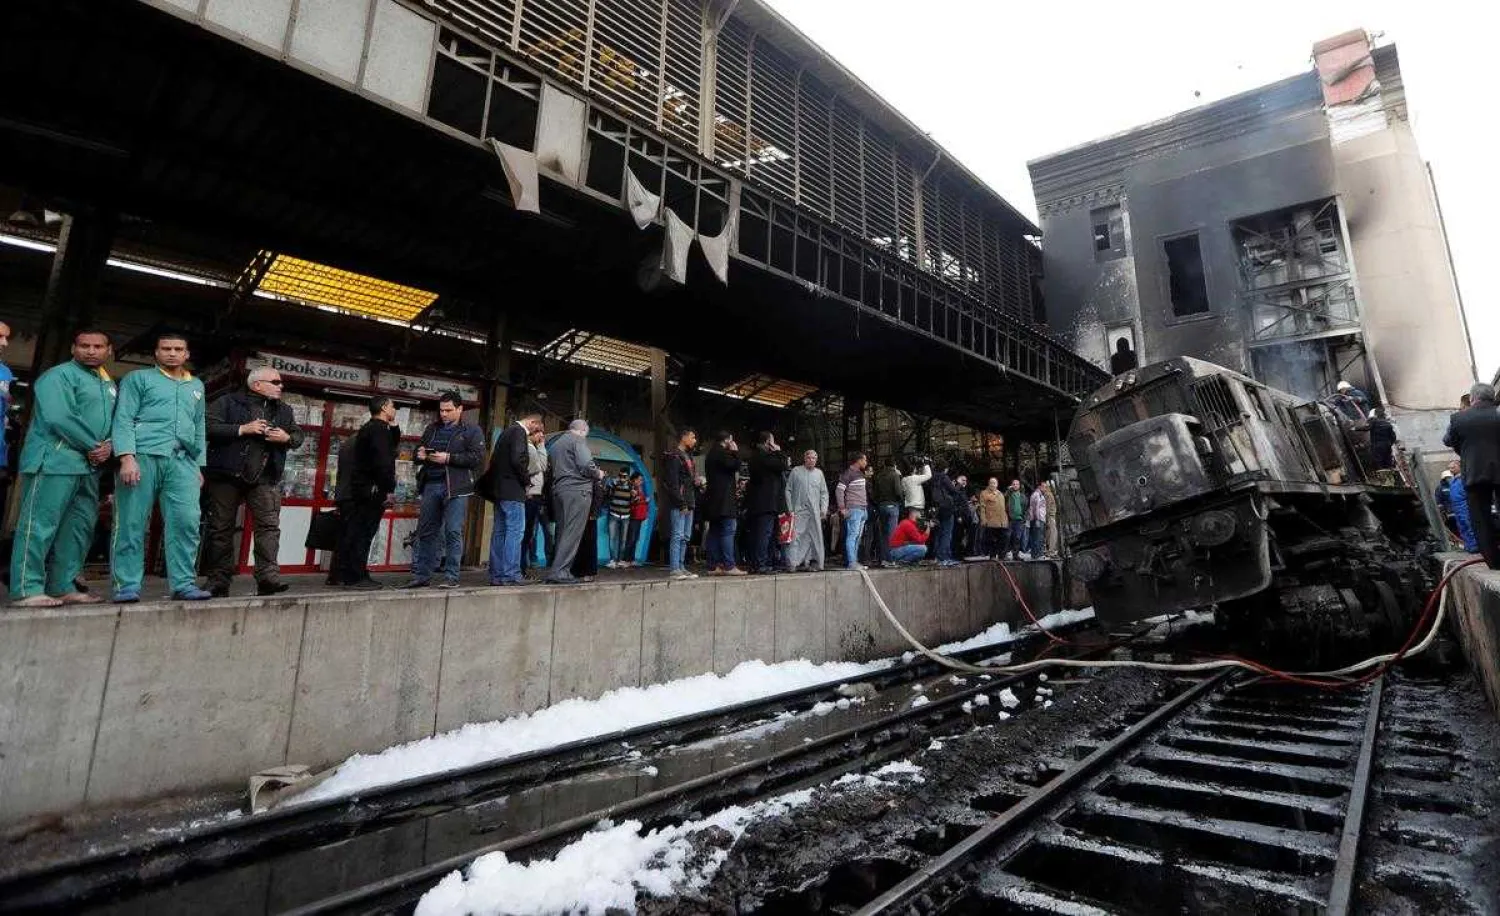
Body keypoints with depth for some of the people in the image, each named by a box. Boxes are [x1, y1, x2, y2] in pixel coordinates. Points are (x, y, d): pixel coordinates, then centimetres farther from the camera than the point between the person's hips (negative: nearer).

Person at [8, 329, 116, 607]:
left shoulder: (109, 385, 20)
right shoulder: (59, 375, -4)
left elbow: (114, 422, 16)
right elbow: (58, 418, -16)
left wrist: (109, 446, -4)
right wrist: (92, 446, -10)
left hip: (89, 467, 8)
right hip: (54, 461, -8)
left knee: (80, 527, 8)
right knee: (40, 525, -7)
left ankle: (62, 587, 15)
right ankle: (27, 590, -3)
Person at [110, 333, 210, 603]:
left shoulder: (196, 386, 24)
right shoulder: (139, 378, 11)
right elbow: (123, 419, 0)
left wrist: (200, 465, 17)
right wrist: (127, 457, -13)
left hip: (182, 461, 3)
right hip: (143, 456, -3)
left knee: (187, 520, -8)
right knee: (131, 524, -2)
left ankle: (184, 584, -5)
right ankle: (127, 587, 4)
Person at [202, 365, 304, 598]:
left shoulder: (284, 411, 16)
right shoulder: (227, 402, 2)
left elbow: (299, 436, 19)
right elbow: (208, 427, -9)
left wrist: (287, 438, -2)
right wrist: (242, 429, -16)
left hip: (265, 479, 3)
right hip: (226, 476, -2)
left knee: (269, 525, -11)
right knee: (221, 528, 4)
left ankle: (268, 575, -14)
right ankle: (218, 580, 13)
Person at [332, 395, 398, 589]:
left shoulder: (369, 428, 19)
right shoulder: (378, 429, -12)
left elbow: (392, 446, 29)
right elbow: (382, 461, -21)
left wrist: (394, 427, 17)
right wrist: (388, 488, -17)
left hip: (360, 491, 10)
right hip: (372, 491, -10)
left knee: (352, 533, 13)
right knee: (362, 534, -8)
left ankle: (341, 575, 19)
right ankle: (356, 577, -5)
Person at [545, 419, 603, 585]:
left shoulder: (555, 444, 22)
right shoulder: (578, 440, -3)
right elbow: (586, 465, -16)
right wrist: (598, 474, 3)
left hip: (558, 490, 8)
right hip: (577, 490, -8)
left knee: (563, 533, 11)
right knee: (573, 532, -9)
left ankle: (560, 571, 11)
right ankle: (559, 572, -15)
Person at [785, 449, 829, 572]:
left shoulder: (819, 473, 14)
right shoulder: (796, 471, 5)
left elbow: (824, 493, 16)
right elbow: (788, 490, 4)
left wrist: (824, 509, 6)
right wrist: (790, 509, -2)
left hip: (814, 511, 3)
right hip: (799, 510, -3)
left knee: (815, 536, 3)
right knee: (797, 536, -9)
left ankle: (814, 561, 12)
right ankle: (795, 562, -8)